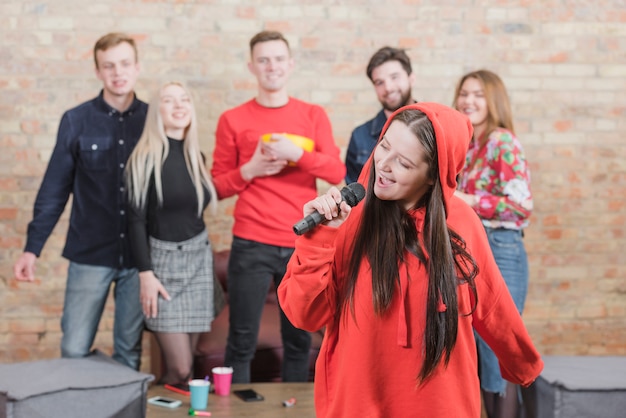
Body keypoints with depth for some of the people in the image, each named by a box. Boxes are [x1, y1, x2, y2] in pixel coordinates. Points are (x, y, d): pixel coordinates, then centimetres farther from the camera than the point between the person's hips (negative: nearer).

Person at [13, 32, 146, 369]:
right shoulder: (76, 121, -1)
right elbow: (54, 189, 1)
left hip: (141, 255, 1)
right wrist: (32, 248, -2)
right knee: (74, 350, 1)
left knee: (129, 349, 9)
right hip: (90, 254, -1)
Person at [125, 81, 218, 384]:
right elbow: (136, 219, -9)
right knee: (179, 368, -10)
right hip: (162, 259, -5)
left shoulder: (195, 157, 8)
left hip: (198, 258, 5)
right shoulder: (145, 159, -8)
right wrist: (145, 273, -13)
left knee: (183, 364, 5)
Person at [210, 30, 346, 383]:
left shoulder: (313, 115, 9)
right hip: (252, 245, -2)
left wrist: (296, 153, -16)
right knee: (242, 342, -1)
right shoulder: (233, 120, 4)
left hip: (304, 244, 2)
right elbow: (218, 187, 7)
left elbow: (337, 173, -2)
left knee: (299, 340, 8)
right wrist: (250, 170, -11)